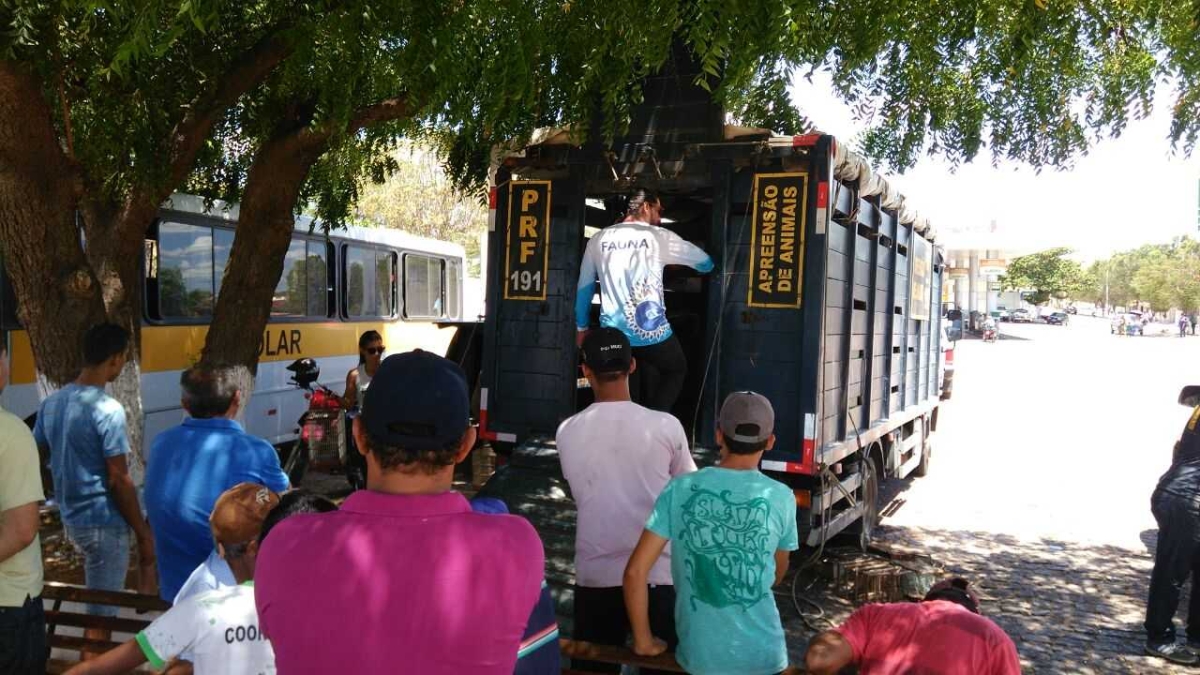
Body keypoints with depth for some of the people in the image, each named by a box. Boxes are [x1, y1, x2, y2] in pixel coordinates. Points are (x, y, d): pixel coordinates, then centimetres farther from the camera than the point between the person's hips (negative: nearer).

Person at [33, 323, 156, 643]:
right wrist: (143, 532, -12)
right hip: (104, 522, -7)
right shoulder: (108, 410, -21)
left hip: (71, 518, 8)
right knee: (101, 613, 4)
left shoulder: (51, 403, 4)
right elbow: (118, 480, -20)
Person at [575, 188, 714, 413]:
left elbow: (584, 288, 14)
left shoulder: (598, 240, 9)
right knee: (677, 370, 22)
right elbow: (705, 263, 14)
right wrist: (707, 265, 39)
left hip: (614, 336, 3)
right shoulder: (659, 237, 1)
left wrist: (582, 327, 26)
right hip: (651, 332, -3)